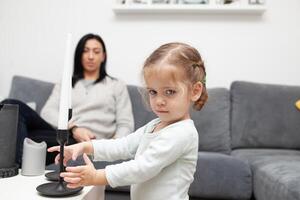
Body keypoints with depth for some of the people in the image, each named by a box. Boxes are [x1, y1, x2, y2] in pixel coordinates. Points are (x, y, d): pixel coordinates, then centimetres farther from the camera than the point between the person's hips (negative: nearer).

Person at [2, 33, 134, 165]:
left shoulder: (116, 86, 22)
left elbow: (125, 124, 10)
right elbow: (48, 112, 8)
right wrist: (73, 128, -13)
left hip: (88, 143, -3)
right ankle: (22, 164, -38)